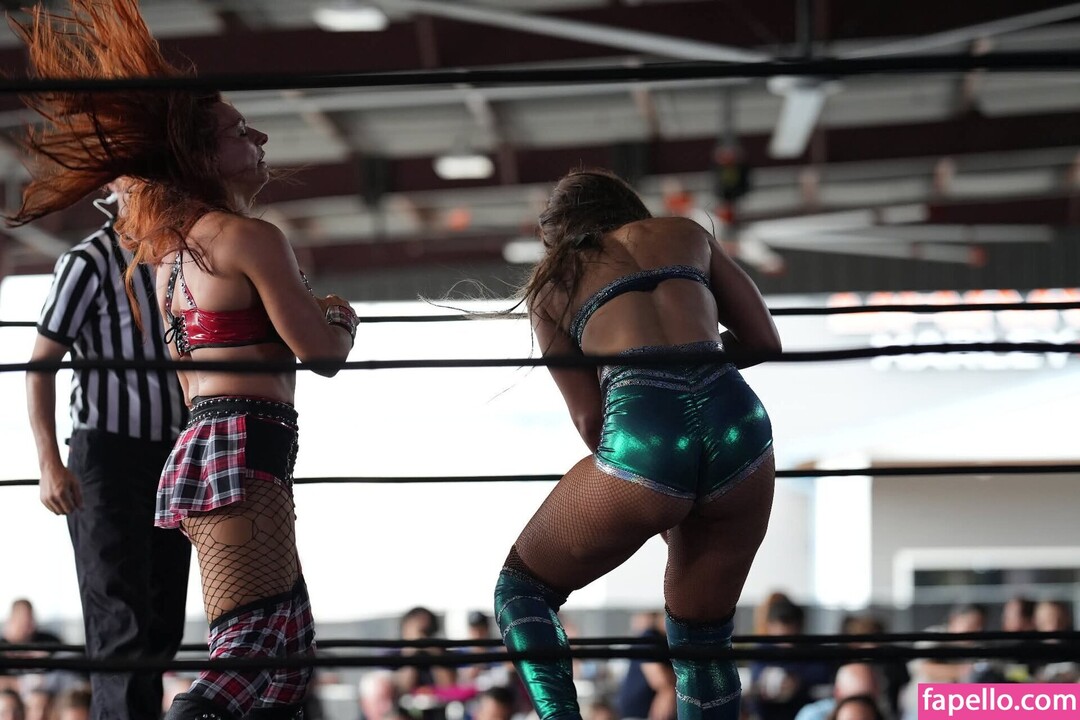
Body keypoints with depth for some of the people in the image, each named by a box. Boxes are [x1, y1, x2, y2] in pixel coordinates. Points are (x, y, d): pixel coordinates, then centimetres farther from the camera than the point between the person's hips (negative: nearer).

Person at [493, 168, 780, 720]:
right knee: (702, 641, 20)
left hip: (641, 437, -2)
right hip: (738, 423, 2)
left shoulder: (551, 284, 22)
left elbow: (590, 420, 14)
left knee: (521, 586, 21)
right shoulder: (684, 234, 26)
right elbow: (765, 343, 25)